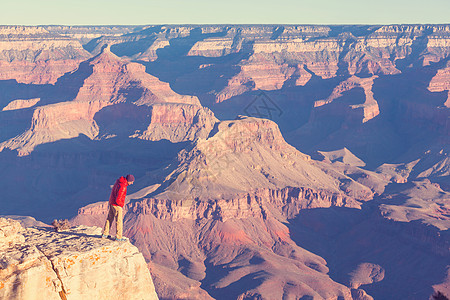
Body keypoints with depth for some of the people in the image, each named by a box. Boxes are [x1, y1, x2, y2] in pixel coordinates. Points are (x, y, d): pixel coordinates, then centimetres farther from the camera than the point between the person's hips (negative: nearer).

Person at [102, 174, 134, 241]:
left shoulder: (118, 180, -1)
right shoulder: (122, 187, -29)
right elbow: (118, 200, -28)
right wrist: (122, 204, -9)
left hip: (111, 203, 9)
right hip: (117, 205, -9)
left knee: (110, 218, 18)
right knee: (119, 221, 1)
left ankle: (105, 234, 26)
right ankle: (118, 237, 8)